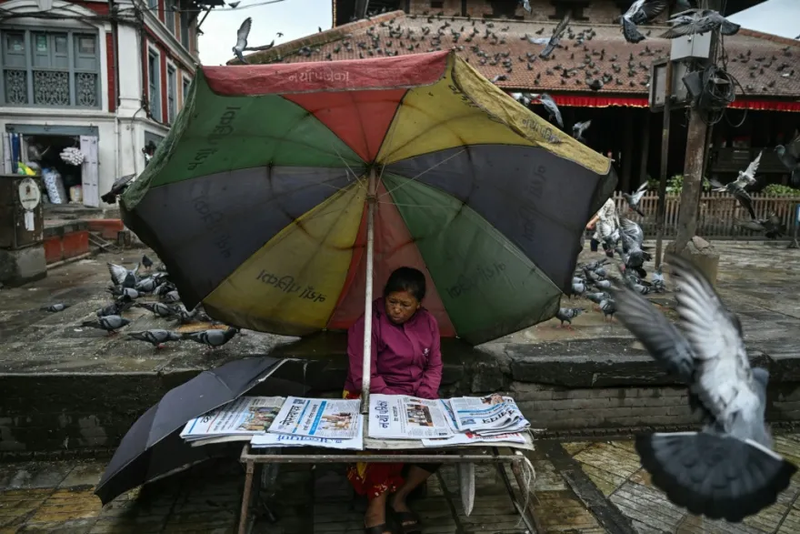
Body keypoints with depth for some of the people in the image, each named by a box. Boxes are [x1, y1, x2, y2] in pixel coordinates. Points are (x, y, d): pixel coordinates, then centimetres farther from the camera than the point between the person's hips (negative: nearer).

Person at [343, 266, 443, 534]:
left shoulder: (428, 323, 0)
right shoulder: (368, 324, -17)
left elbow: (434, 367, 5)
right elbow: (364, 377, -18)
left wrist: (423, 400, -12)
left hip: (416, 398, 5)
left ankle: (399, 496, 1)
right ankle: (376, 509, -13)